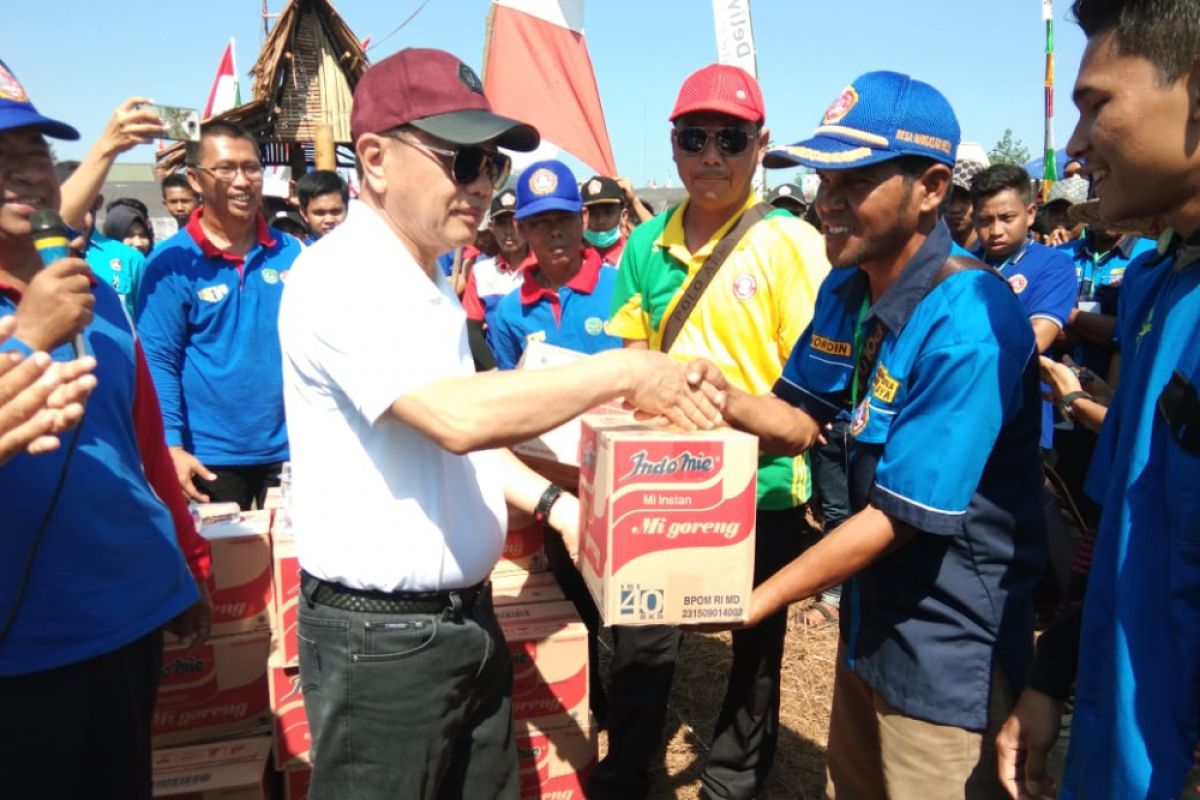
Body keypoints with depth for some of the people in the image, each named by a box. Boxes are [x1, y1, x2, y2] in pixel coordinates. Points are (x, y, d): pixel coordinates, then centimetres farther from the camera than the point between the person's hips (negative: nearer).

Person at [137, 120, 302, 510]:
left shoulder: (291, 253, 2)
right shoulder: (172, 262, -7)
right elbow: (157, 362, -8)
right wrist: (171, 446, -14)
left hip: (289, 449, 3)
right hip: (209, 459, -3)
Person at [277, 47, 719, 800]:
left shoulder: (429, 281, 10)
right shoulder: (341, 277, -20)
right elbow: (458, 417, -33)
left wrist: (552, 503, 5)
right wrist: (624, 370, -25)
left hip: (467, 615, 9)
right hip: (382, 635, -8)